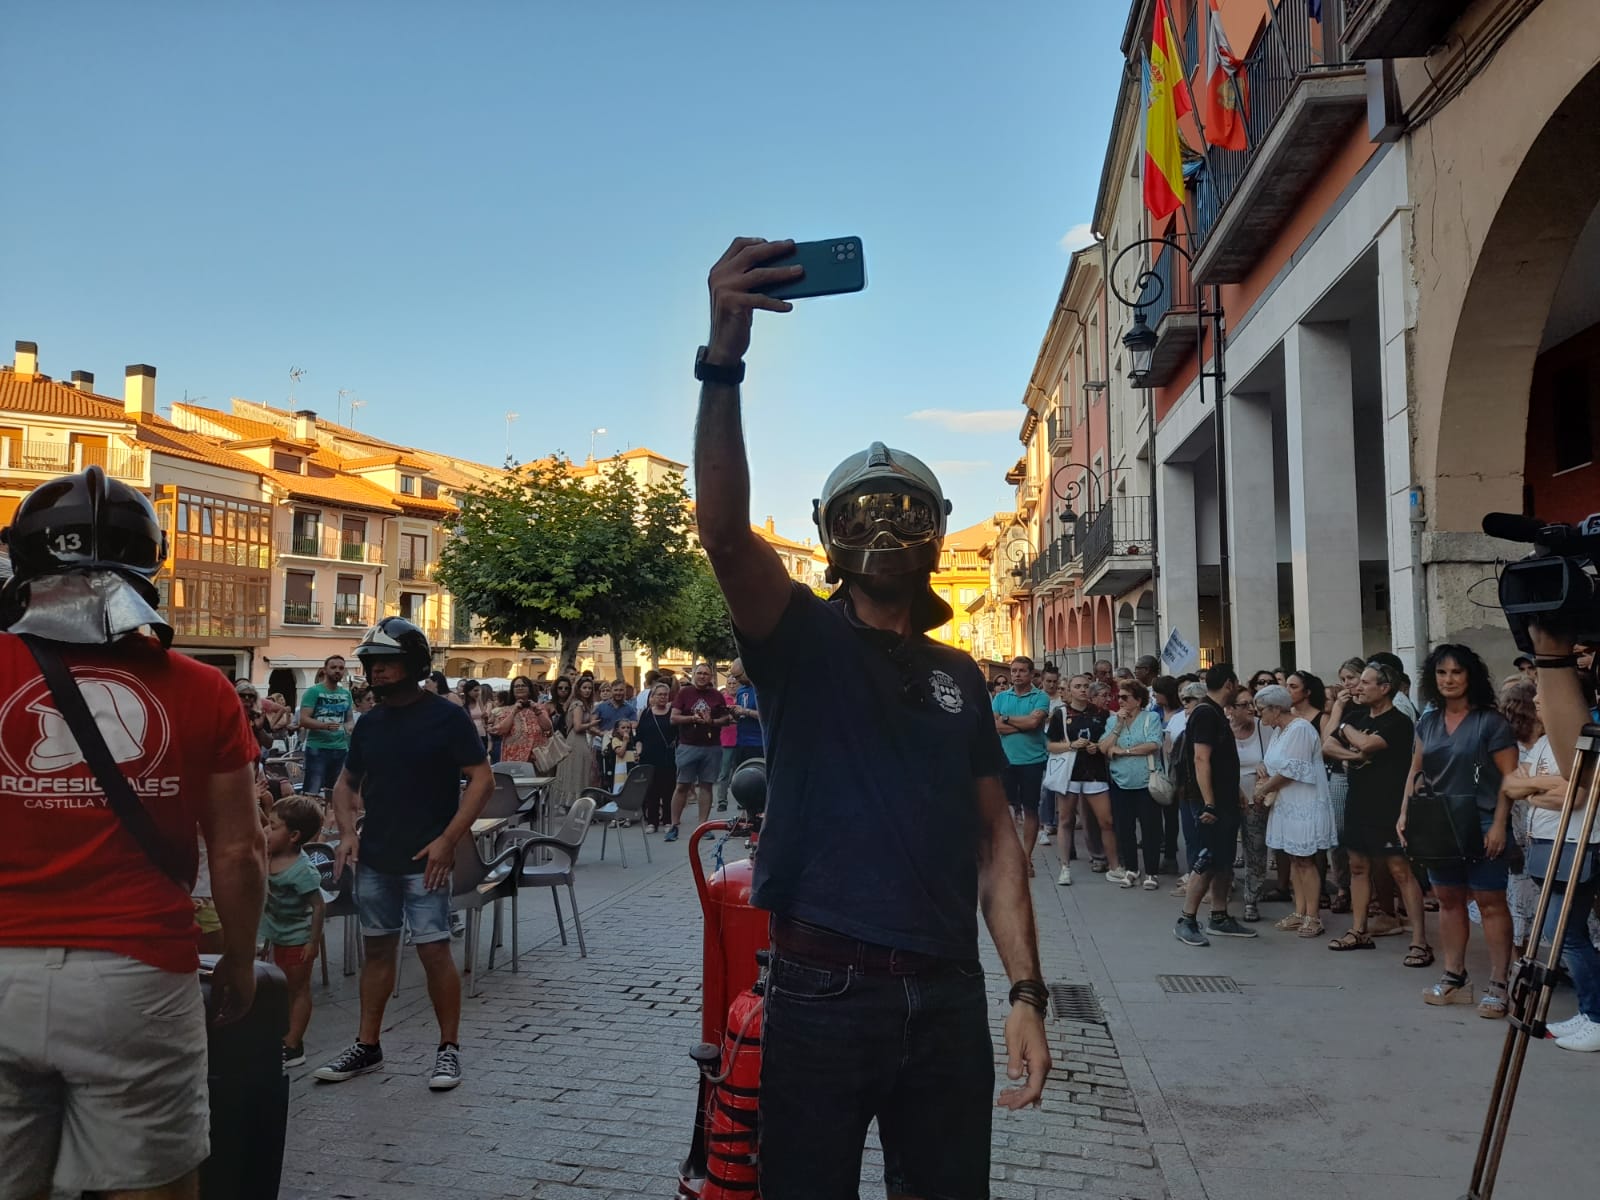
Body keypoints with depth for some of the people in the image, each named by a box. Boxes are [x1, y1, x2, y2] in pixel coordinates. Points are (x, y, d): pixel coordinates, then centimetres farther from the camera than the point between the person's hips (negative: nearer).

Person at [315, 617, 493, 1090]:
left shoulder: (445, 717, -8)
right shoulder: (369, 723, 10)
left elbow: (482, 778, -11)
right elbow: (346, 784, 20)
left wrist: (447, 840, -17)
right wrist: (348, 832, 2)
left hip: (423, 859, -6)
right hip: (374, 858, 6)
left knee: (433, 949, -5)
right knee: (378, 948, 13)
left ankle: (449, 1047, 9)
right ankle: (367, 1046, 23)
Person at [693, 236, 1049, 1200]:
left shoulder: (960, 677, 10)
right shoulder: (802, 639, -3)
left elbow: (997, 840, 10)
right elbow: (724, 530, -22)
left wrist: (1027, 994, 1)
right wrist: (725, 360, -34)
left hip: (950, 999, 4)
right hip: (823, 994, -4)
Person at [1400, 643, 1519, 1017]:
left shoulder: (1490, 721, -7)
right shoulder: (1428, 722, 9)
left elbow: (1509, 777, -9)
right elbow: (1416, 773, 13)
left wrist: (1498, 824, -16)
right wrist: (1404, 814, 2)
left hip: (1480, 825, -6)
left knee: (1490, 903, -2)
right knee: (1449, 901, 11)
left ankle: (1497, 984, 3)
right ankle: (1454, 978, 19)